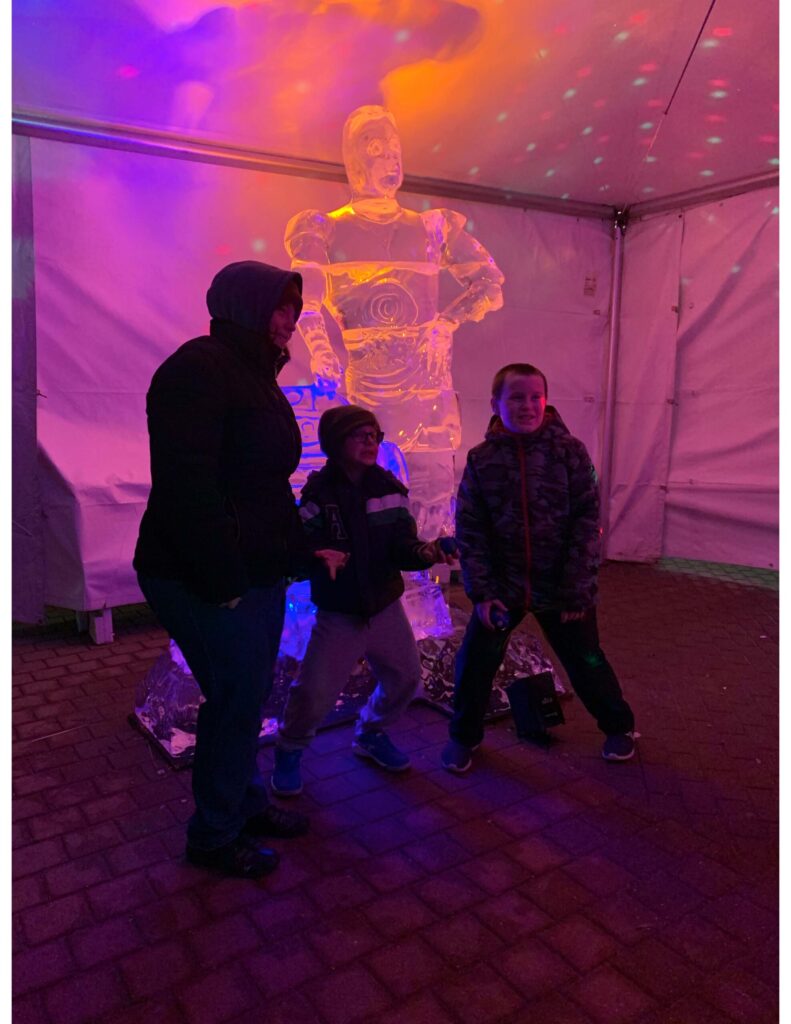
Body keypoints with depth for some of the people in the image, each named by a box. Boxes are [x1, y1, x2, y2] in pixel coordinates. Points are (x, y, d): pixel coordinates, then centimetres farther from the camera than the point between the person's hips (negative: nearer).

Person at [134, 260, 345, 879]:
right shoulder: (199, 369, -16)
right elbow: (187, 486, -23)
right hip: (207, 584, -9)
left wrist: (303, 549, 15)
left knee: (251, 695, 18)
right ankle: (214, 836, 22)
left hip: (258, 575, 9)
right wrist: (223, 583, -22)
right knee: (237, 700, 1)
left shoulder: (255, 374, 16)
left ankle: (247, 803, 37)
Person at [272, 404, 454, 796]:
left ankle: (371, 734, 40)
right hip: (338, 614, -4)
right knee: (313, 692, -8)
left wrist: (423, 553, -28)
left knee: (405, 676, 12)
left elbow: (400, 546, -7)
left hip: (385, 606, 4)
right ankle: (289, 751, 22)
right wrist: (317, 557, -32)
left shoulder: (388, 488, -2)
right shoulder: (317, 494, -10)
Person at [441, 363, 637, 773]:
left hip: (560, 586, -1)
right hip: (503, 585, 1)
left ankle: (618, 725, 41)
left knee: (586, 662, 13)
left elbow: (587, 522, -9)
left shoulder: (569, 451, -8)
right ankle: (463, 736, 28)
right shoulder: (481, 460, -4)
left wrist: (575, 589, -12)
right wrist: (482, 591, -9)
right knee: (474, 662, 2)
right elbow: (470, 531, -3)